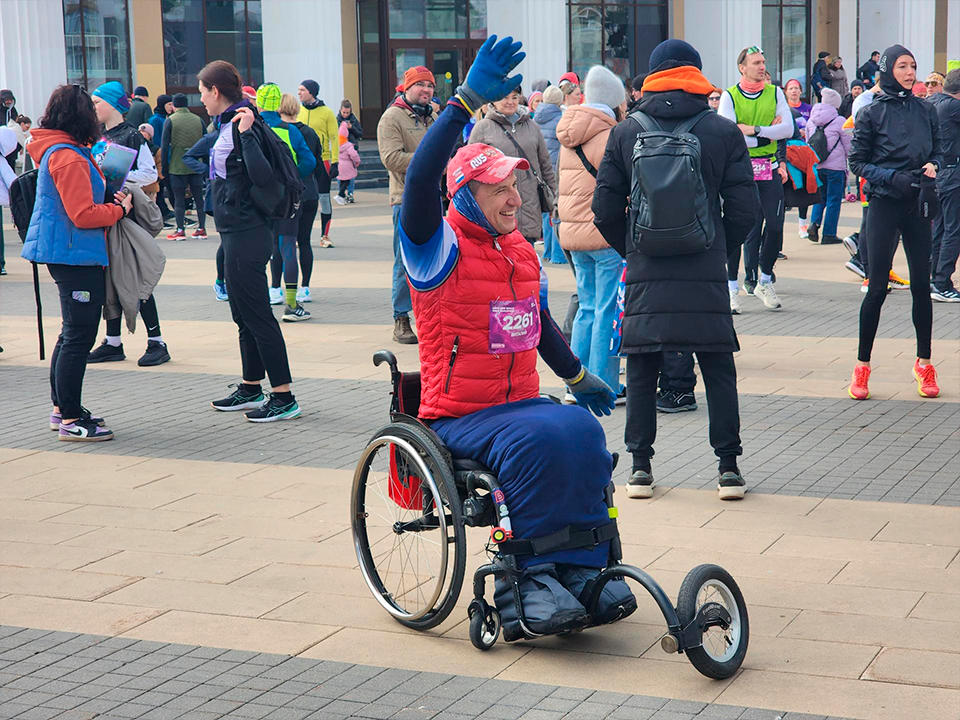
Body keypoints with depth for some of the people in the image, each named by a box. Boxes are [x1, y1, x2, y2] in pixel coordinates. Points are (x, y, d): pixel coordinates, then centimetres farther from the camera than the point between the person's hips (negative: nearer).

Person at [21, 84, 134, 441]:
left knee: (72, 334, 19)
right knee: (78, 337, -6)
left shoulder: (54, 150, 12)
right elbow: (83, 214, -23)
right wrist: (119, 209, -9)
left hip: (66, 254, 11)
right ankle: (71, 421, -1)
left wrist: (111, 200, 8)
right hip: (74, 254, -11)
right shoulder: (69, 157, -19)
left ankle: (62, 409, 28)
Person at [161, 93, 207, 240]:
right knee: (198, 197, 8)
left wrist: (164, 167, 0)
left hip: (177, 166, -3)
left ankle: (180, 230, 2)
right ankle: (202, 229, 9)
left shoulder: (170, 121, -4)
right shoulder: (198, 120, 5)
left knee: (179, 199, 2)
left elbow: (164, 146, -5)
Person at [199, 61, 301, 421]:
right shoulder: (229, 124, 13)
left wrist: (246, 133, -30)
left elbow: (262, 176, -29)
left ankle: (284, 397, -3)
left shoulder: (241, 125, -16)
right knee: (244, 316, 18)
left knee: (257, 316, -6)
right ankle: (251, 389, 29)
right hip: (237, 233, 10)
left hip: (245, 235, -10)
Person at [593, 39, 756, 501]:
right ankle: (729, 468, 9)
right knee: (719, 370, 8)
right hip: (706, 273, -1)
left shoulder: (625, 134, 2)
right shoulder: (724, 133, -1)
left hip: (646, 273, 1)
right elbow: (745, 211, -1)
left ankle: (640, 468, 11)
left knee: (642, 371, 9)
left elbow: (605, 210, 2)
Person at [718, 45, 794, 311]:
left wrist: (753, 130, -14)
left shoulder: (775, 93, 7)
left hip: (769, 170, 3)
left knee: (775, 226, -1)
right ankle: (733, 287, 6)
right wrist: (767, 136, -11)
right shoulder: (729, 96, -2)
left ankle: (764, 282, 16)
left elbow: (788, 130, -5)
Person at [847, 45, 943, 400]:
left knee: (921, 284, 4)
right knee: (877, 287, -3)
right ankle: (862, 365, 7)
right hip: (884, 205, -3)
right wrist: (894, 178, -15)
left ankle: (924, 364, 15)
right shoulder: (872, 113, -2)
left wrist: (933, 166, -7)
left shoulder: (926, 111, 8)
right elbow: (857, 162, -2)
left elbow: (938, 151, 16)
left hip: (919, 204, 3)